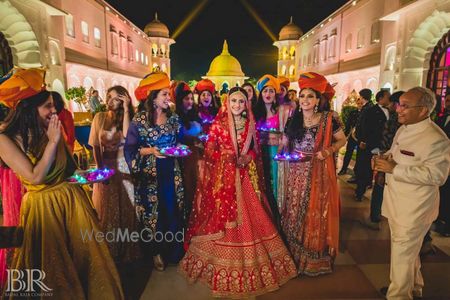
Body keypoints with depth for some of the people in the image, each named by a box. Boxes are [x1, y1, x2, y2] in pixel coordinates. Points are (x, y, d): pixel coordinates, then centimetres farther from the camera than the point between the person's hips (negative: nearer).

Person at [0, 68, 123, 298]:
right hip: (44, 206, -4)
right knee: (54, 265, 13)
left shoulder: (49, 131, 1)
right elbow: (36, 177, -22)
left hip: (73, 199, 5)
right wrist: (53, 142, -20)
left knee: (87, 252, 14)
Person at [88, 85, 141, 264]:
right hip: (105, 167, 0)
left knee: (126, 209, 10)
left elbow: (127, 135, -22)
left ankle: (126, 250, 28)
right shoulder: (100, 117, -1)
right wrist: (100, 169, -13)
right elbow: (96, 146, -4)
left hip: (125, 168, 0)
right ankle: (108, 251, 30)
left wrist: (126, 109, -18)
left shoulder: (127, 118, 0)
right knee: (107, 210, 13)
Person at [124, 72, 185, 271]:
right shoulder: (139, 120, -9)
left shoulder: (173, 118, 4)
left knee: (173, 211, 10)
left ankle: (174, 251, 28)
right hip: (149, 175, -3)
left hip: (171, 172, 4)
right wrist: (150, 151, -20)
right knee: (154, 212, 8)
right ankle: (157, 252, 28)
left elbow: (179, 141, 16)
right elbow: (129, 149, -8)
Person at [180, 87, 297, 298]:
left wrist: (247, 157, -8)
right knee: (224, 215, 0)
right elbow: (209, 150, -3)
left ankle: (249, 262, 24)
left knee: (249, 216, 7)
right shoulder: (219, 123, -1)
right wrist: (225, 155, -19)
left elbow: (256, 149, 11)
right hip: (224, 175, -3)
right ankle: (225, 262, 17)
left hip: (245, 175, 3)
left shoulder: (250, 124, 8)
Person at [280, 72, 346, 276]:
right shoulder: (293, 121, 5)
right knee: (296, 213, 9)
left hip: (320, 175, -3)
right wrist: (281, 152, -9)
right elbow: (284, 143, 12)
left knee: (317, 213, 5)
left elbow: (342, 140, 3)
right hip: (297, 175, 3)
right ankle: (296, 256, 26)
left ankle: (317, 259, 24)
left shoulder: (328, 119, -4)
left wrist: (329, 151, -14)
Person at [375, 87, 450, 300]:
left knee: (402, 254, 3)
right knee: (407, 250, 25)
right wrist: (384, 157, -1)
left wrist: (394, 169, -28)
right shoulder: (404, 129, 7)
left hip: (414, 209, -9)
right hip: (397, 202, 9)